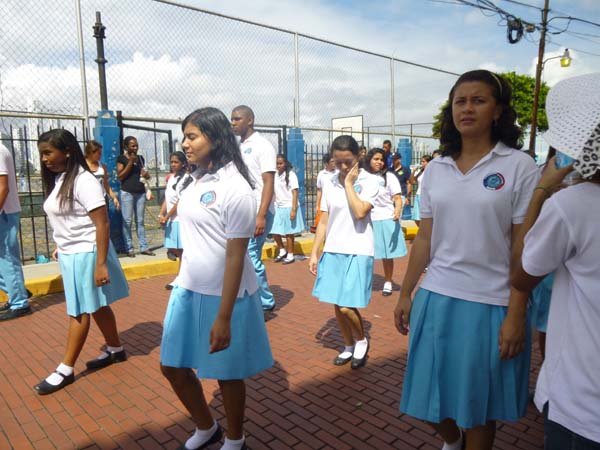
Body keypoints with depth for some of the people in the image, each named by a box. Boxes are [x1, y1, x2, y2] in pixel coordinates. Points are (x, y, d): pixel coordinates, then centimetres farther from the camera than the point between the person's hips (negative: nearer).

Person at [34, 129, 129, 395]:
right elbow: (63, 221, 14)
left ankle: (65, 370, 15)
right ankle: (115, 350, 32)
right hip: (69, 254, 8)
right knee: (96, 306, 17)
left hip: (86, 254, -8)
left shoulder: (84, 181, -18)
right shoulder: (57, 180, 7)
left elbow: (102, 225, -20)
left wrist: (101, 264, -21)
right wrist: (60, 246, 9)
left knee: (79, 312, 4)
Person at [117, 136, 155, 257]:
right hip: (127, 193, -5)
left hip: (141, 192, 5)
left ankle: (144, 247, 9)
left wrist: (146, 174, -1)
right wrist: (130, 162, -13)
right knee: (127, 221, -2)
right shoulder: (122, 158, -2)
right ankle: (129, 248, 3)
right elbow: (120, 176, -9)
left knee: (140, 220, 7)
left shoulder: (140, 158, 12)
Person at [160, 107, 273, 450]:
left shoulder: (235, 188, -18)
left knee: (227, 373, 10)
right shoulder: (196, 180, 6)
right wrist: (185, 283, 18)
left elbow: (236, 256, -19)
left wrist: (223, 318, -20)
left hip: (223, 295, -8)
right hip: (188, 290, 8)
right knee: (173, 367, 16)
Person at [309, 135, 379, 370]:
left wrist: (349, 183, -13)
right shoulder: (329, 184, 6)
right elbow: (323, 221, 8)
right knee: (337, 305, 10)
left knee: (347, 306, -8)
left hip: (358, 252, -4)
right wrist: (314, 253, 5)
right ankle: (349, 346, 31)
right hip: (333, 251, 5)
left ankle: (362, 341, 22)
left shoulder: (369, 181, -5)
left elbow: (360, 212, -22)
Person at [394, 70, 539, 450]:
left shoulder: (519, 166, -6)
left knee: (478, 407, 13)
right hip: (436, 298, 4)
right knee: (429, 397, 16)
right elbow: (424, 239, 8)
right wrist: (405, 294, 8)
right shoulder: (436, 168, 6)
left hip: (490, 304, -4)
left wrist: (516, 315, -11)